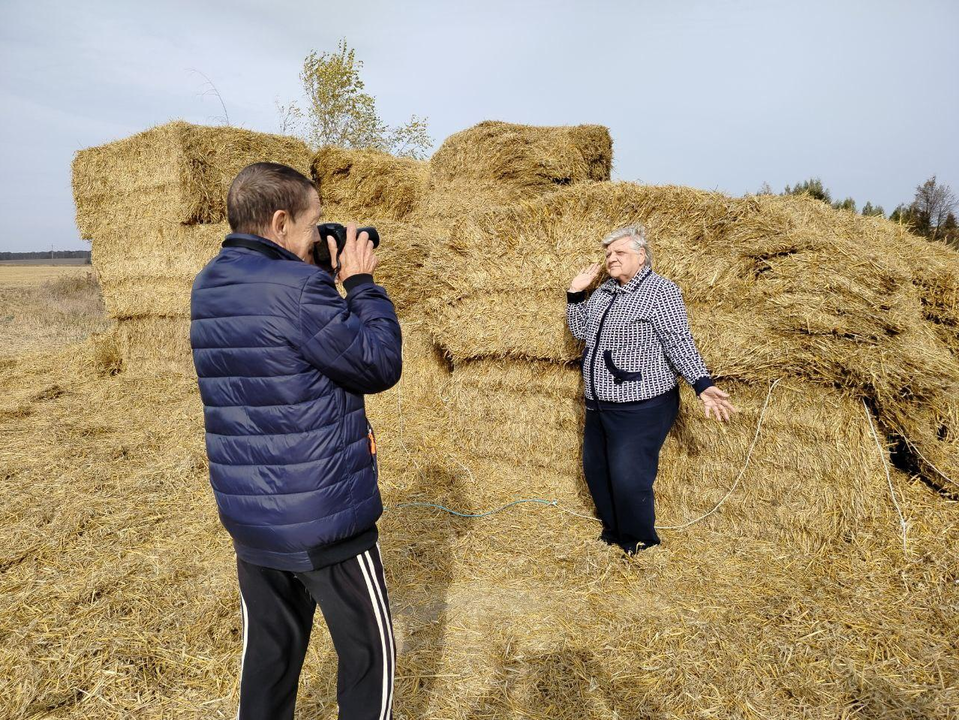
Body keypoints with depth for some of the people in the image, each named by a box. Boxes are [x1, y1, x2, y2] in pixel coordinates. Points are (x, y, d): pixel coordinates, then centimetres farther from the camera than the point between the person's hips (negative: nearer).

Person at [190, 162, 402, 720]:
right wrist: (362, 282, -5)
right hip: (325, 517, -8)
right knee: (370, 653, 11)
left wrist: (333, 284, 8)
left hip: (247, 516, 8)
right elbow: (380, 365, -15)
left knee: (269, 649, 21)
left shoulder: (209, 287, 6)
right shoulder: (297, 288, -21)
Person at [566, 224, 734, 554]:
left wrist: (703, 385, -27)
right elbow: (580, 330, 19)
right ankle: (613, 530, 36)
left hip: (640, 407, -8)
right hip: (599, 404, 9)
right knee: (596, 471, 16)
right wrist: (575, 293, 8)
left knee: (628, 478, -8)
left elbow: (679, 342, -17)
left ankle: (639, 544, 16)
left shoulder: (660, 291, -12)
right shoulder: (604, 291, 12)